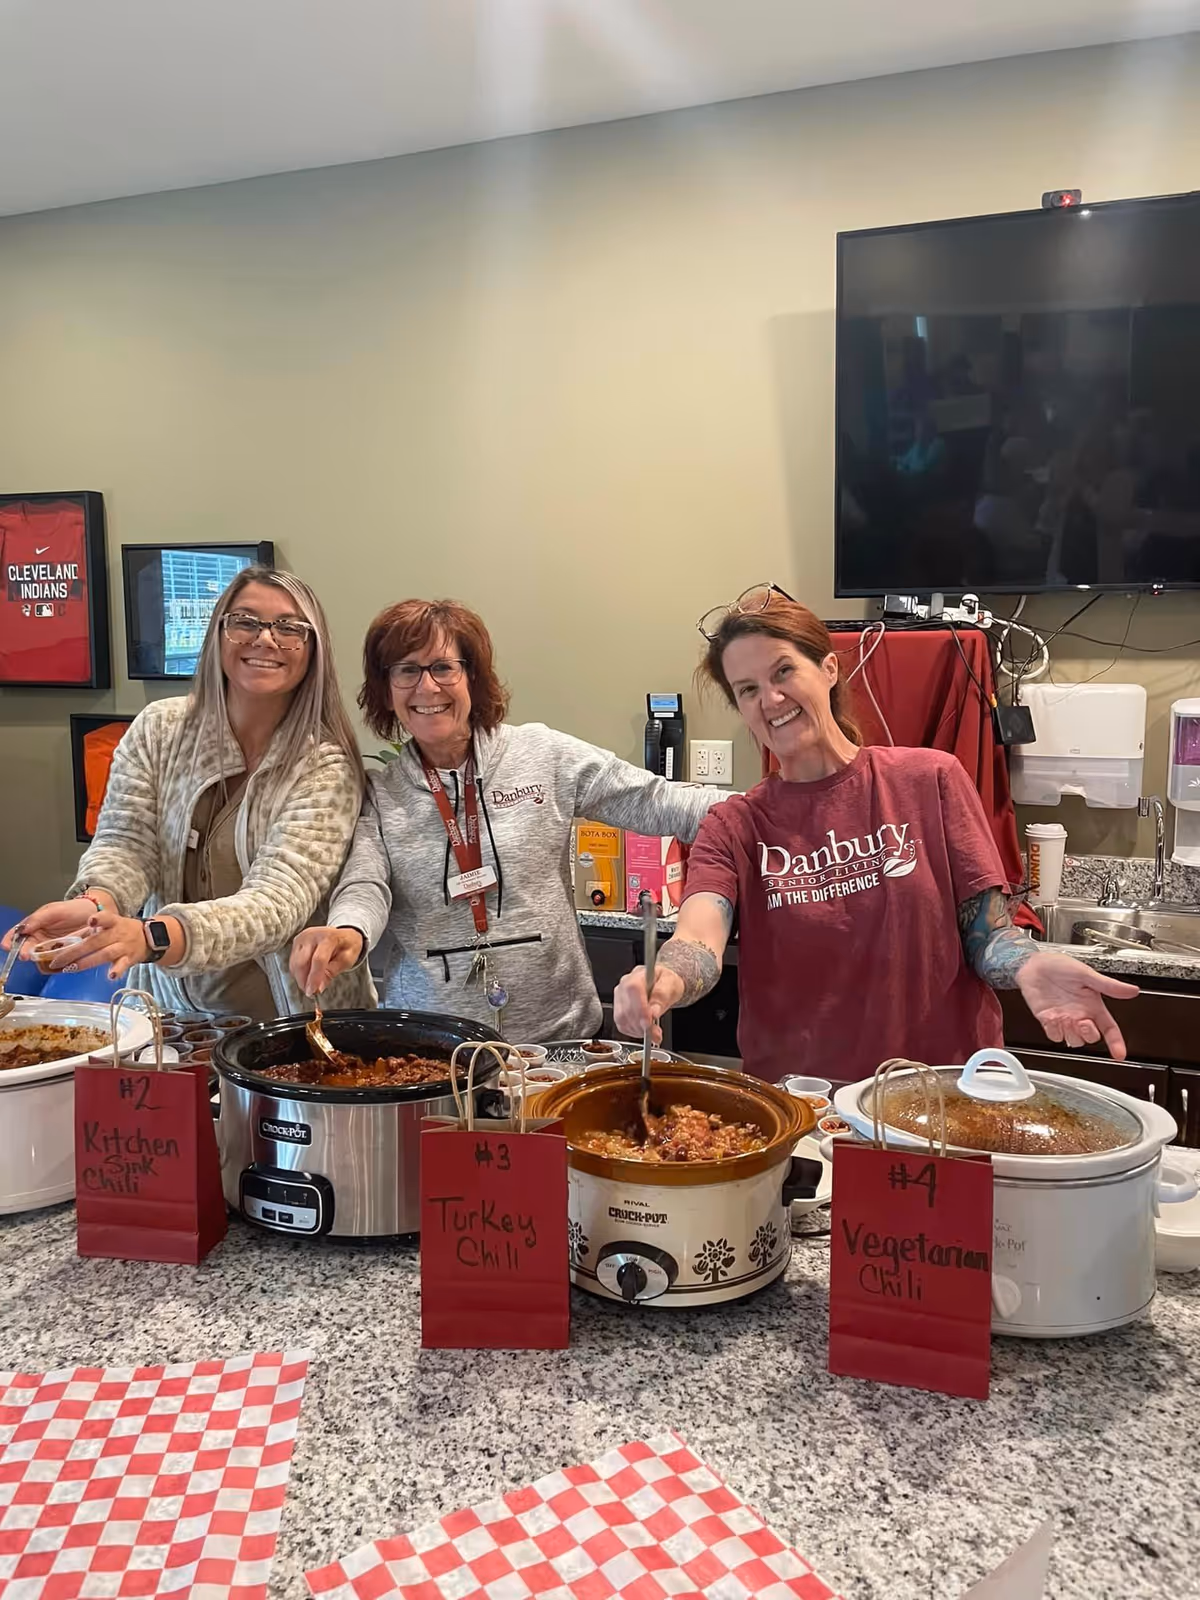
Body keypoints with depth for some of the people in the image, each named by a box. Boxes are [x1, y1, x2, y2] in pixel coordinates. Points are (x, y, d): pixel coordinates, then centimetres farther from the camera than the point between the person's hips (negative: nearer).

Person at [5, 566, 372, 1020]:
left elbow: (279, 899, -21)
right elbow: (124, 843, -3)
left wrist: (152, 936, -37)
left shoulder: (326, 766, -10)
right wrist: (95, 902, -27)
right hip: (172, 1009, 3)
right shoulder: (157, 729, 3)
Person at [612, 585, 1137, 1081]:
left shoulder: (930, 780, 1)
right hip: (796, 1100, 0)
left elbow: (987, 932, 0)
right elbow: (700, 940, -15)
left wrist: (1029, 967, -22)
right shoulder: (734, 828, 2)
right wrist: (666, 981, -38)